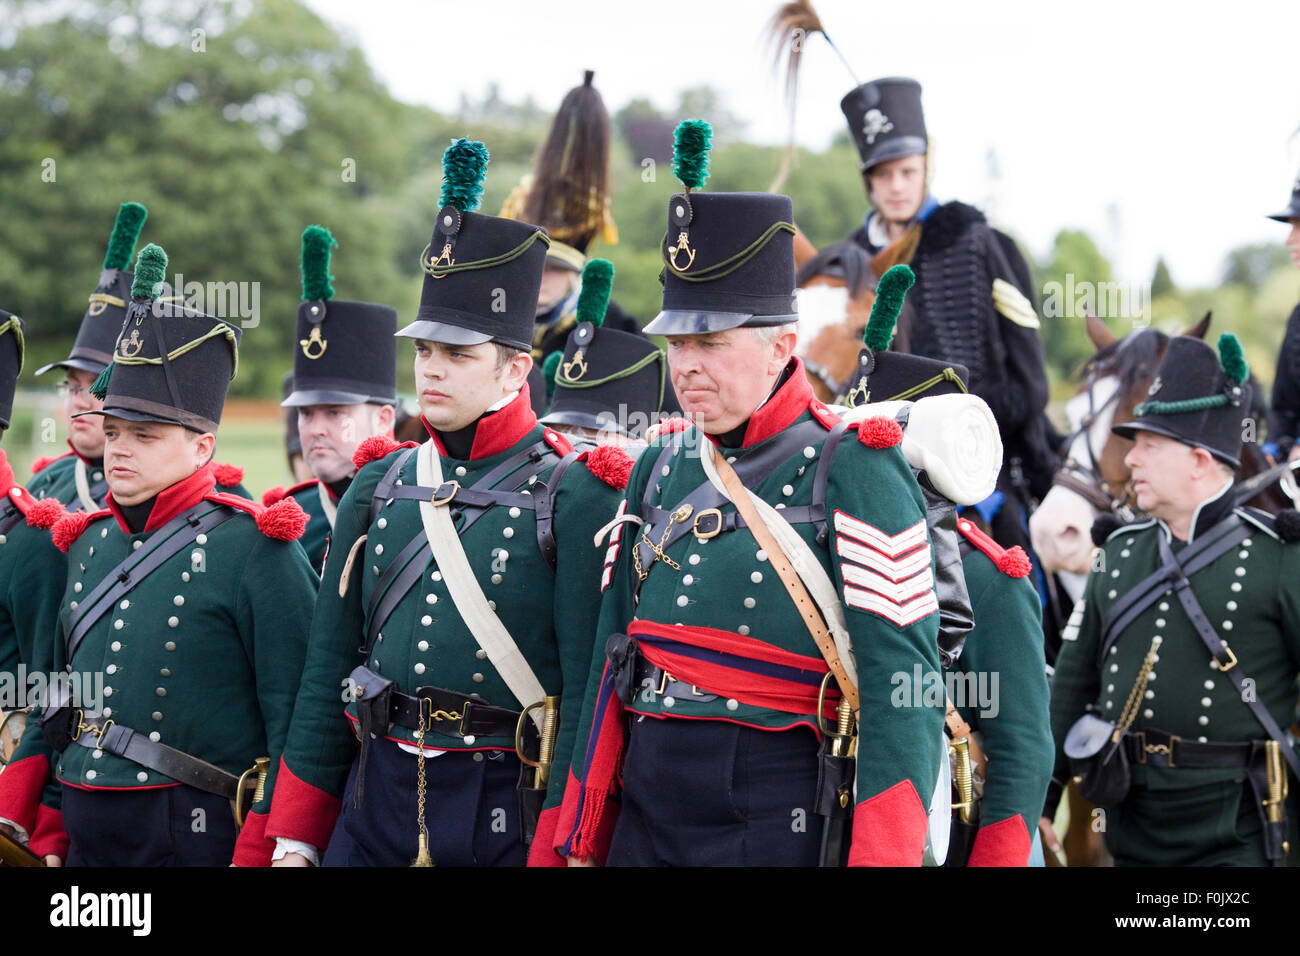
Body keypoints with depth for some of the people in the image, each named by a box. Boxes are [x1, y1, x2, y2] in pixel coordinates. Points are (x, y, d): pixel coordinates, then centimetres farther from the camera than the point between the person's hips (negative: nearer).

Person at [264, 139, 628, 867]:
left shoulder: (573, 499, -5)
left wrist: (559, 849, -14)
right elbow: (329, 667, 13)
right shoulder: (379, 488, 10)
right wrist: (296, 839, 9)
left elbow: (589, 694, -9)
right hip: (379, 799, 5)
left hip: (507, 809, -4)